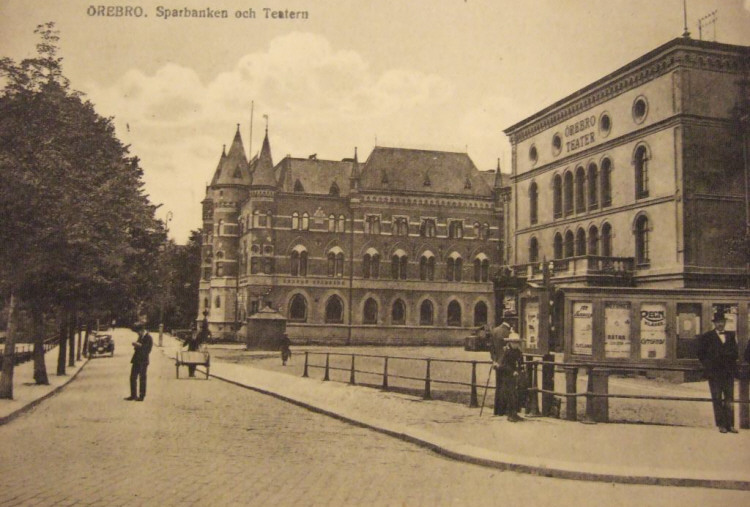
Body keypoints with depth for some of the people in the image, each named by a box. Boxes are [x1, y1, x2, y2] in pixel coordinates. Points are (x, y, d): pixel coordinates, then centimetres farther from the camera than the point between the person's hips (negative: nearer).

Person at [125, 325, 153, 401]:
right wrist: (136, 345, 0)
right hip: (136, 360, 8)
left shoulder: (148, 338, -10)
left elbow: (147, 350, -15)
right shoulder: (140, 337, 15)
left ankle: (141, 396, 8)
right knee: (133, 378, 9)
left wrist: (139, 345, -22)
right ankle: (133, 395, 17)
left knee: (142, 379, 0)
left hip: (143, 361, -8)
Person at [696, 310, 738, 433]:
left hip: (728, 372, 3)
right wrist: (708, 365, -3)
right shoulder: (706, 337, 1)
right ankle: (721, 424, 5)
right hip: (714, 373, -3)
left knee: (729, 399, 3)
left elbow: (735, 352, 14)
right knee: (717, 399, 0)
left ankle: (730, 424, 7)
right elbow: (700, 352, 2)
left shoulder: (731, 335, 12)